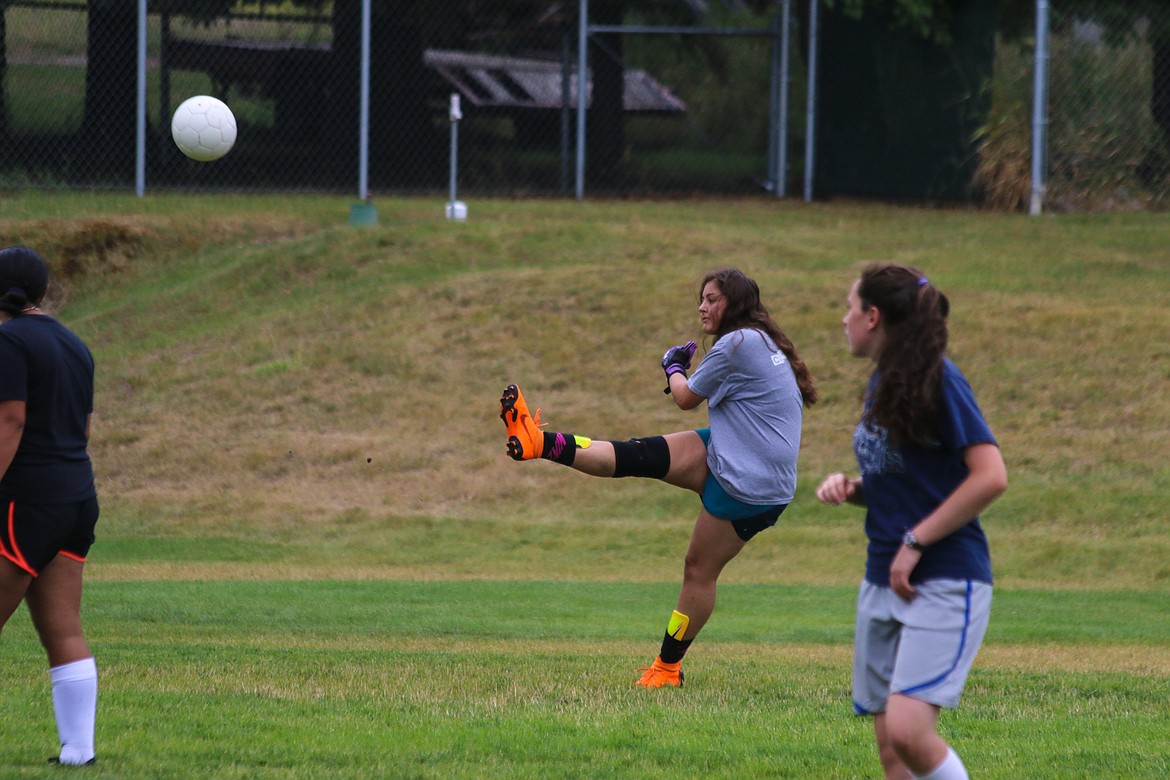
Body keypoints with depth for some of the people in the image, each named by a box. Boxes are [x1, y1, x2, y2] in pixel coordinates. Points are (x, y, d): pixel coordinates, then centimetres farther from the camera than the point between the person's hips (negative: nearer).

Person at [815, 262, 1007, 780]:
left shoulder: (938, 380, -13)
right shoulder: (881, 382, 13)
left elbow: (990, 477, -19)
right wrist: (850, 488, 4)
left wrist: (915, 543, -17)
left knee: (908, 729, -22)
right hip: (884, 582, 9)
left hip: (945, 581, -9)